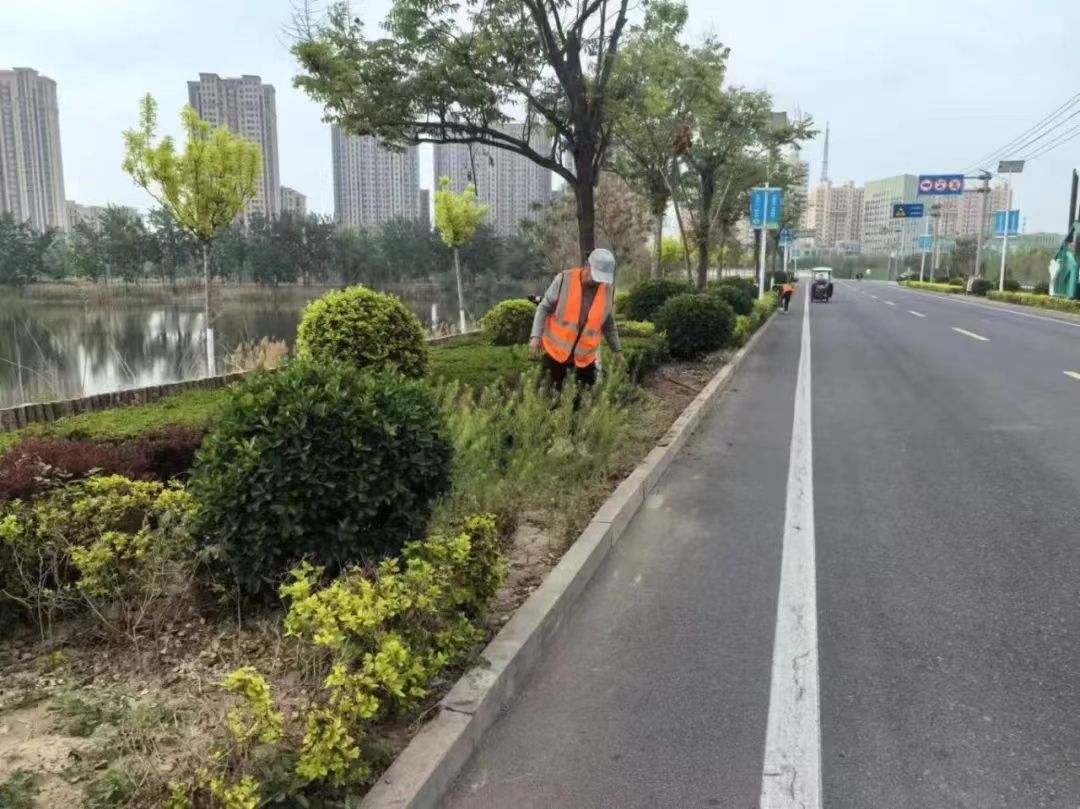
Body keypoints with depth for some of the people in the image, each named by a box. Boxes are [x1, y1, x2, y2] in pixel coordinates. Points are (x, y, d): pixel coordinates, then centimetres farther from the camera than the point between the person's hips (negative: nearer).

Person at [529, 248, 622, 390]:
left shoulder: (608, 290, -3)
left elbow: (608, 323, 10)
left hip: (585, 356, 3)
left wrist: (617, 350, 9)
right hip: (556, 350, -2)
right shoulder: (564, 279, -13)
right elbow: (544, 308, -7)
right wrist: (536, 336, -16)